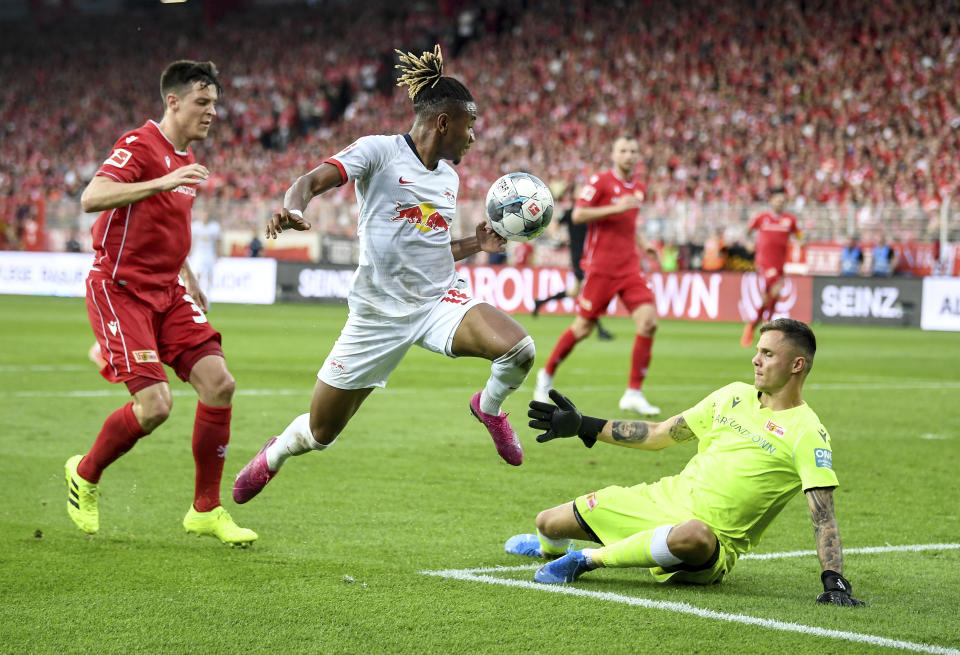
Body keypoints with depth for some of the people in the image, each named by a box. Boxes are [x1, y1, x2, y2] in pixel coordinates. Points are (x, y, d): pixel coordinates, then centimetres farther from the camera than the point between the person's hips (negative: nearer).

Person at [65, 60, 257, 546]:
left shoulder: (186, 160, 15)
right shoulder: (139, 145, -12)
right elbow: (91, 198, -29)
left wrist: (188, 278, 26)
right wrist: (162, 182, -38)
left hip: (167, 292, 8)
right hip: (121, 289, -8)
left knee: (219, 383, -8)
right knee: (155, 405, -17)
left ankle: (206, 510, 2)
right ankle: (84, 475, 12)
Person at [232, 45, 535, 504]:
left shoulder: (449, 176, 12)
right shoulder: (379, 152, -8)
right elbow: (312, 181, -21)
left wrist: (477, 244, 8)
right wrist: (291, 209, -42)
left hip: (439, 302, 4)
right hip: (379, 312, -4)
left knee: (519, 349, -26)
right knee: (320, 432, 6)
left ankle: (489, 407, 9)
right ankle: (273, 456, 43)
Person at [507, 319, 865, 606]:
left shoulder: (807, 433, -11)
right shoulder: (735, 395, 9)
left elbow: (823, 515, -16)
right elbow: (659, 434, 16)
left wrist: (833, 579, -30)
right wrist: (584, 426, 15)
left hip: (714, 543, -6)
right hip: (665, 499, 6)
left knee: (694, 535, -45)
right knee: (548, 522, 2)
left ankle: (588, 559, -21)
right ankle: (551, 547, 44)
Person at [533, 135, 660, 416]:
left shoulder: (638, 188, 14)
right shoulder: (601, 181, -6)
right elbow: (577, 215, -14)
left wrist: (642, 244, 17)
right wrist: (616, 208, -21)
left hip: (629, 266, 5)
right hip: (601, 266, -5)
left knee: (648, 321, -12)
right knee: (583, 328, 1)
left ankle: (634, 394, -6)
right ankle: (547, 375, 26)